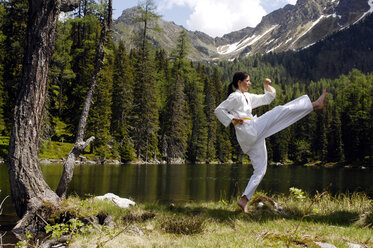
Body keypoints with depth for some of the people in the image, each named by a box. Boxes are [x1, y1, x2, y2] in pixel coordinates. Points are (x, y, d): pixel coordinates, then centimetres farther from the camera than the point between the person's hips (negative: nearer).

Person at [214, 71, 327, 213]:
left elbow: (267, 98, 31)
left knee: (260, 169, 8)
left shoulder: (247, 97, 25)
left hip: (255, 137, 10)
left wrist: (267, 86, 15)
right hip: (248, 129, -10)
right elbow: (219, 110, -8)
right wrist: (233, 119, -13)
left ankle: (244, 200, 6)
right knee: (280, 111, -10)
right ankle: (316, 104, -6)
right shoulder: (235, 96, -1)